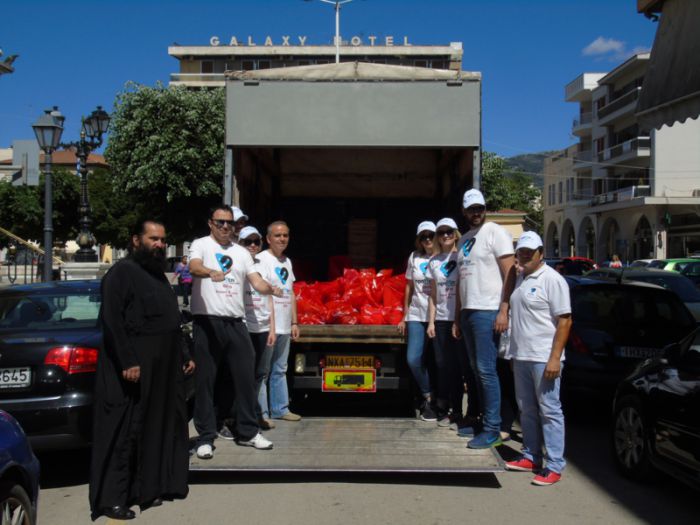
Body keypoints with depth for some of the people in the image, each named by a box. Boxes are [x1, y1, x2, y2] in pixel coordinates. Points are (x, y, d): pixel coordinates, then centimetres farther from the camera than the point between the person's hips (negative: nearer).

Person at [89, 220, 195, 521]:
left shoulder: (158, 275, 19)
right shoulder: (122, 272, -9)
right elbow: (111, 321, -18)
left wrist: (184, 356, 20)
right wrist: (127, 362, -24)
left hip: (164, 370, 9)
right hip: (132, 369, -9)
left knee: (158, 428, 12)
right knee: (124, 433, -4)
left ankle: (150, 488, 22)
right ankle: (111, 499, 4)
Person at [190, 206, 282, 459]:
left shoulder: (241, 252, 16)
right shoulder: (201, 245, 2)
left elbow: (257, 282, 9)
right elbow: (194, 267, -19)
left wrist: (270, 288, -15)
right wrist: (211, 273, -42)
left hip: (236, 323, 5)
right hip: (207, 321, -5)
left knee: (245, 376, 7)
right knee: (205, 380, 1)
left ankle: (248, 432, 19)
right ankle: (206, 436, 11)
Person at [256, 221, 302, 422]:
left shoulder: (287, 261, 16)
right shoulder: (262, 259, -9)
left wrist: (294, 323, 16)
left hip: (284, 327, 8)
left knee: (280, 369, 16)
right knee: (262, 371, -2)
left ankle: (280, 409, 25)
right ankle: (261, 413, 5)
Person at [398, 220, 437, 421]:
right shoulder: (414, 257, 9)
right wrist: (405, 317, 13)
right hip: (417, 316, 3)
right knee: (413, 359, -7)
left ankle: (429, 399, 17)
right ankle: (428, 398, 13)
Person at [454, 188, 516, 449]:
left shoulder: (495, 233, -5)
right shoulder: (464, 240, 18)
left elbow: (509, 273, -11)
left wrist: (504, 311, -19)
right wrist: (458, 317, 18)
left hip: (488, 311, -8)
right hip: (467, 311, 8)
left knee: (486, 371, -8)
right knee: (476, 370, 11)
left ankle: (492, 430, -3)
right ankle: (483, 420, 20)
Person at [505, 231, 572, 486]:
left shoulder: (552, 279, -10)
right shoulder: (520, 279, 15)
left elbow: (565, 321, -15)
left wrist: (555, 358, -20)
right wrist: (514, 353, 17)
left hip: (543, 358, -8)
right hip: (521, 357, 8)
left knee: (549, 411, -2)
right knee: (527, 410, 15)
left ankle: (554, 466, 3)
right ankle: (531, 457, 26)